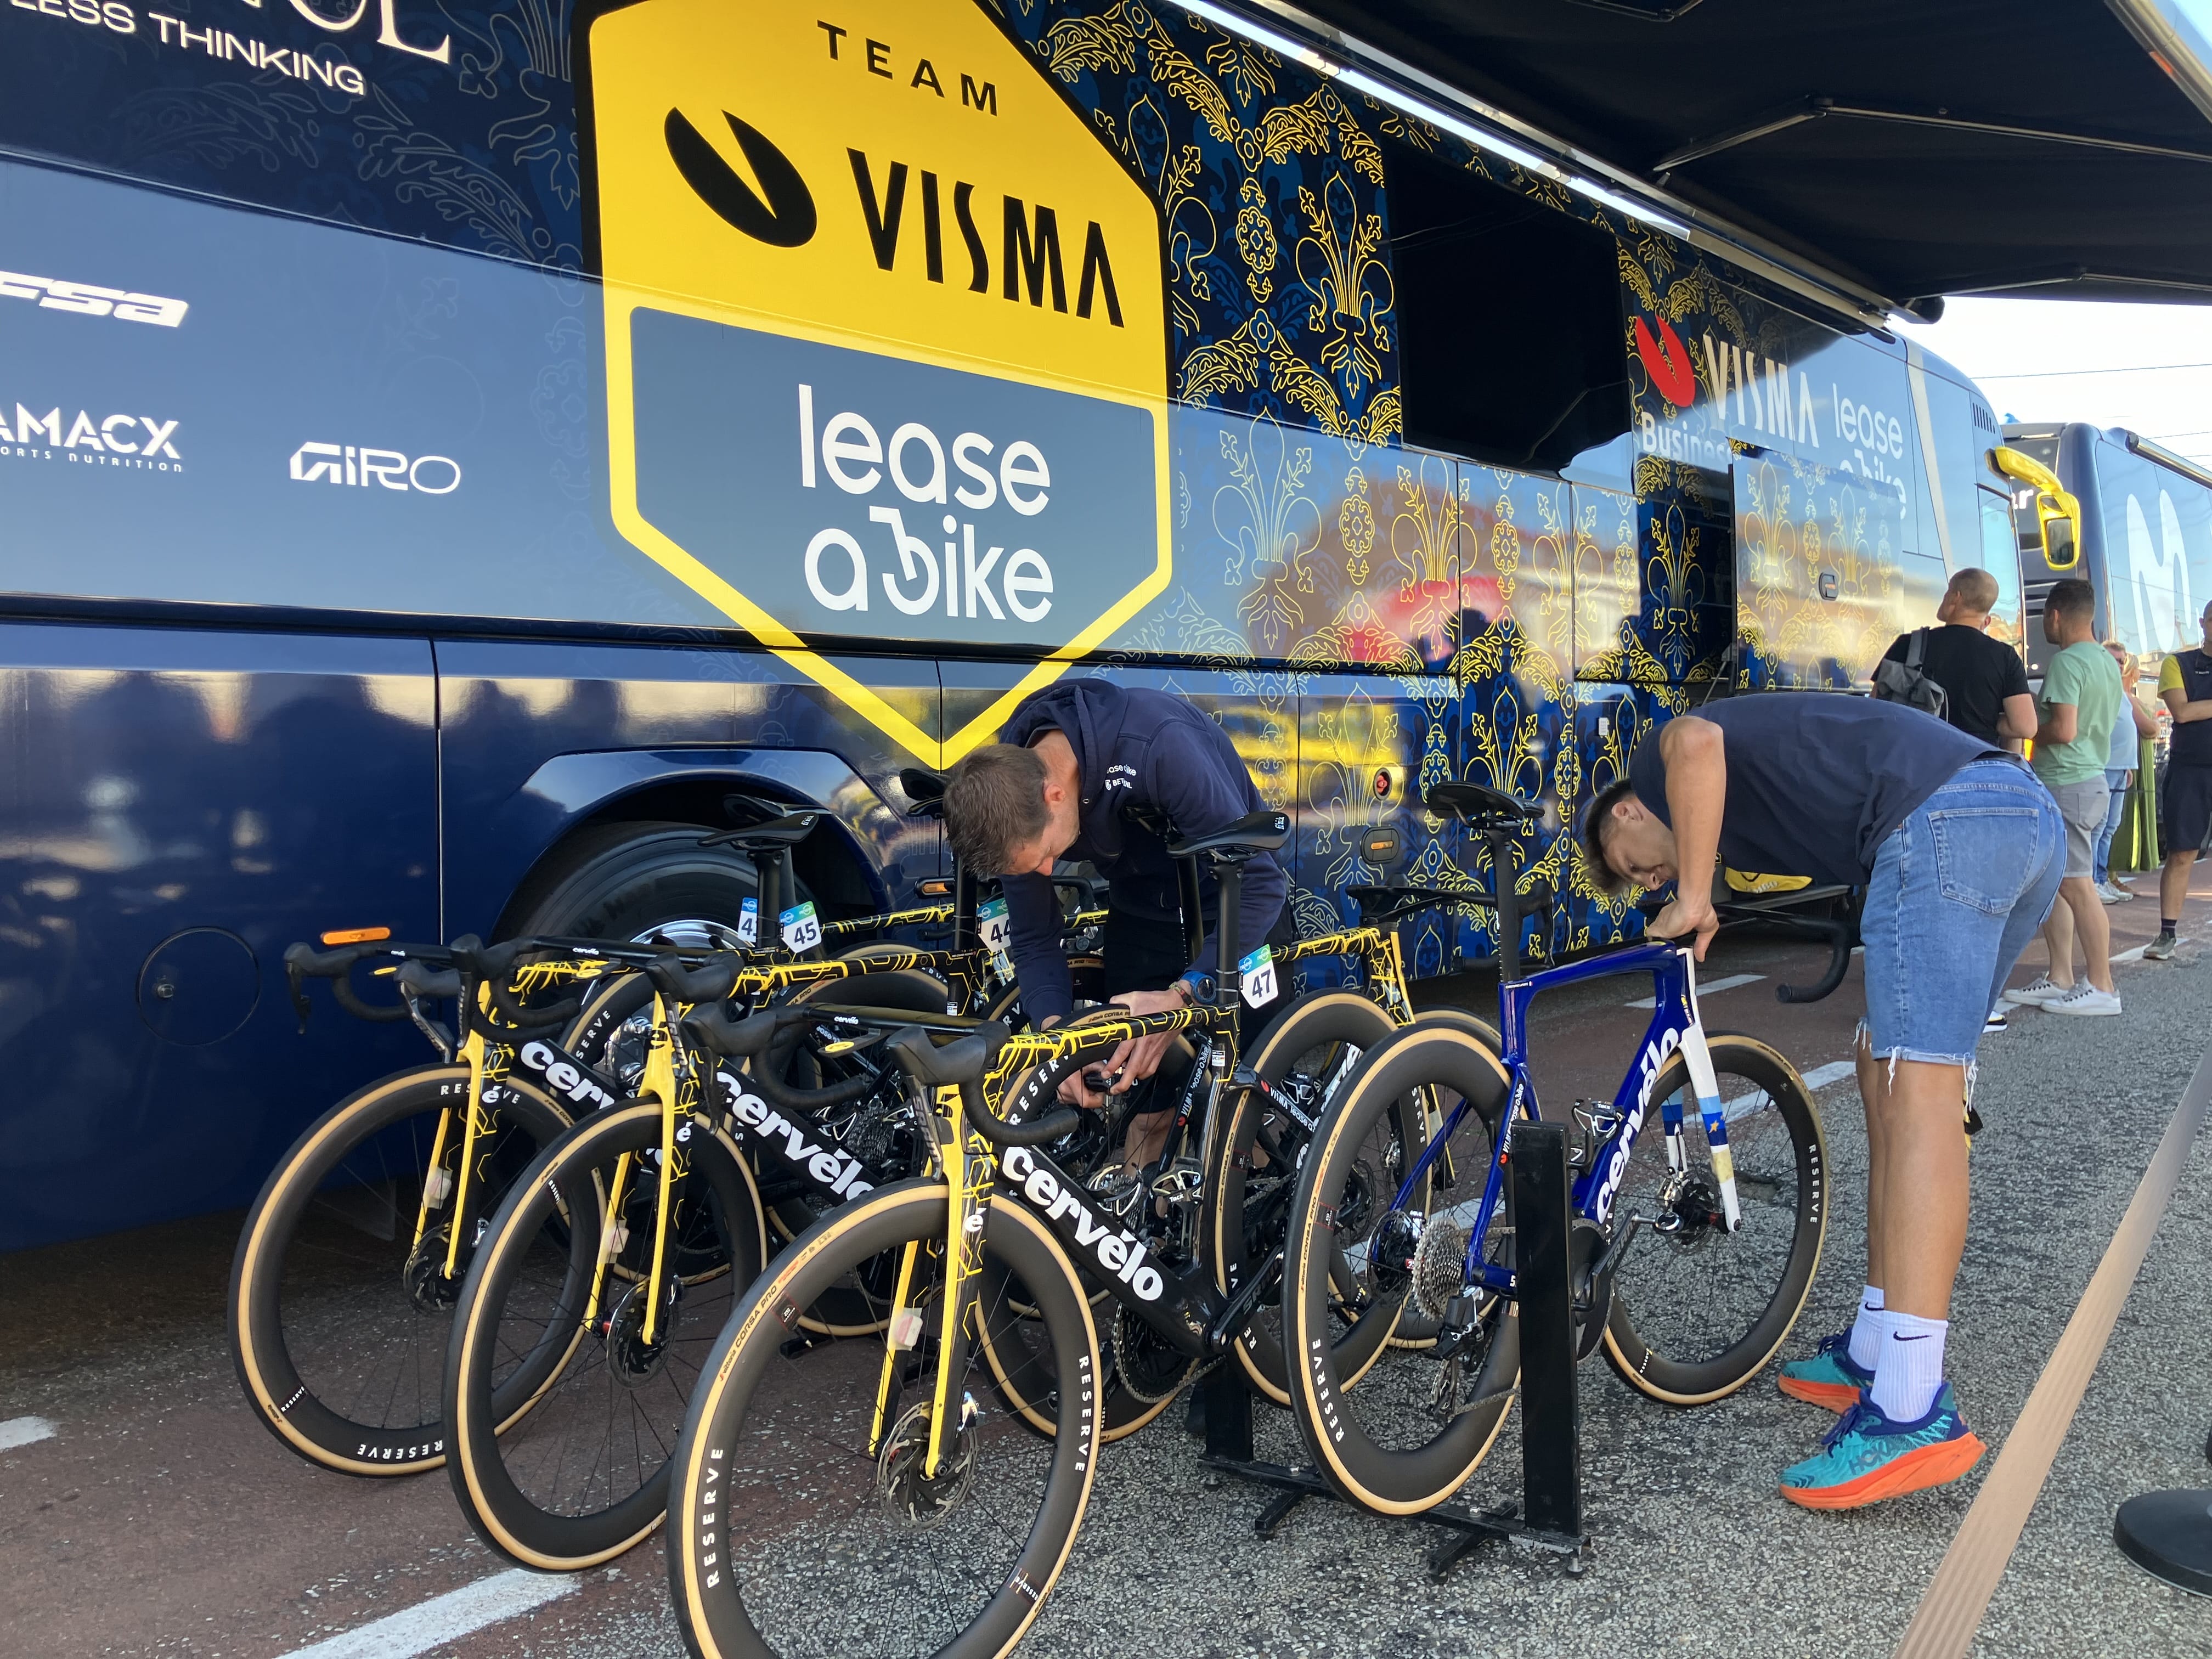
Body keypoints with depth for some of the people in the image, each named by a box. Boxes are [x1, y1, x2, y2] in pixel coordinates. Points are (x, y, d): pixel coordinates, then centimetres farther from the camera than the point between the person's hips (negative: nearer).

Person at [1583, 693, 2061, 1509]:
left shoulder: (1661, 759, 12)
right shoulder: (1752, 803, 35)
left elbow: (1696, 742, -14)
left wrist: (1694, 905, -8)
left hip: (1946, 817, -9)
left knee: (1913, 1092, -13)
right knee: (1888, 1071, 14)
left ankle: (1914, 1410, -17)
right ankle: (1877, 1353, 20)